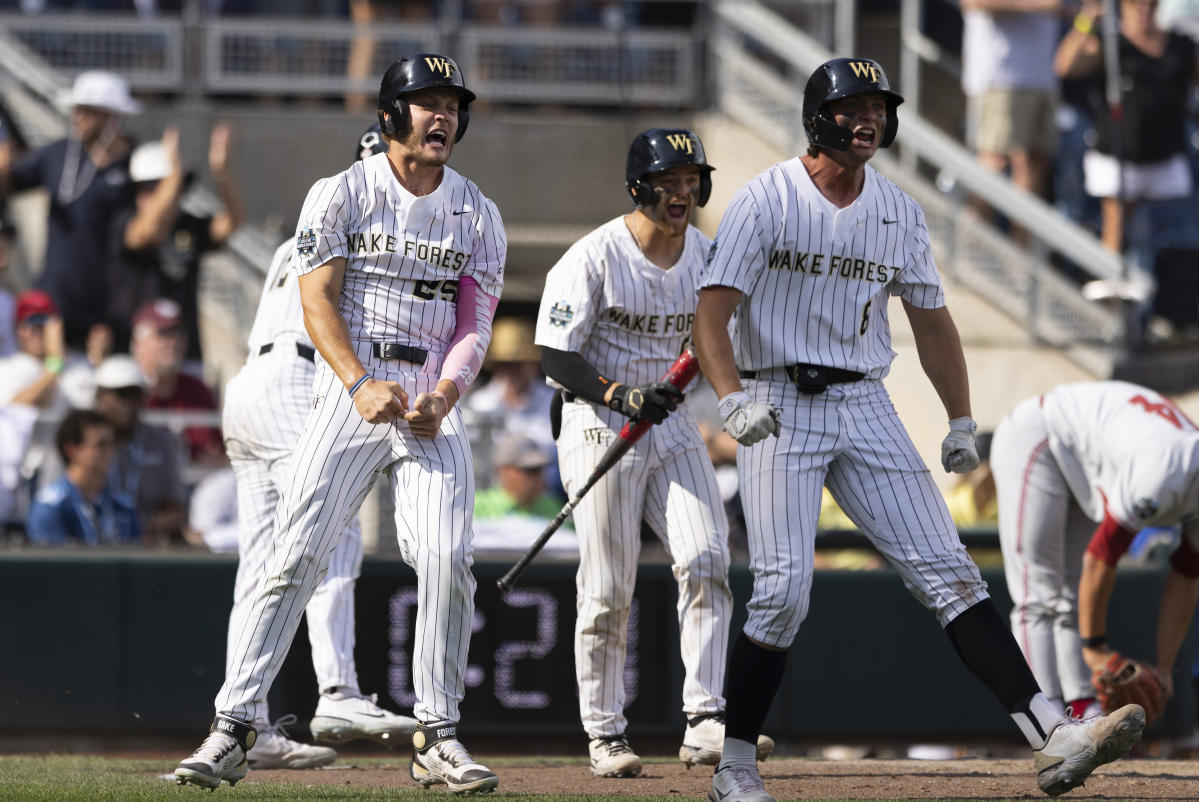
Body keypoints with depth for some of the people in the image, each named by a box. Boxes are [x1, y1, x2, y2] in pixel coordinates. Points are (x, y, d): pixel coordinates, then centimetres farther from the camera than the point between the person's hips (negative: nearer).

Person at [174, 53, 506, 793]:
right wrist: (361, 385, -19)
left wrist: (443, 396, -14)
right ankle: (234, 728, -8)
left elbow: (475, 326, 5)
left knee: (447, 559, -13)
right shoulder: (341, 195, 2)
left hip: (433, 406, 2)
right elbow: (318, 301, -4)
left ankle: (439, 739, -3)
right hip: (349, 393, -2)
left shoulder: (479, 216, 10)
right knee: (296, 557, -9)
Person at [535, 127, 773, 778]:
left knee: (706, 563, -11)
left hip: (671, 424, 5)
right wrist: (622, 396, -28)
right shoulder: (593, 258, -14)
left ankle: (705, 723, -12)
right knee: (608, 590, -2)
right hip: (600, 424, -5)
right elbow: (557, 357, -15)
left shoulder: (706, 257, 4)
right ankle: (604, 734, 9)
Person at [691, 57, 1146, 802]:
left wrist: (962, 422, 10)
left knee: (948, 570, -5)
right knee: (784, 589, -13)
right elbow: (713, 310, -12)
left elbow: (930, 318, 18)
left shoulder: (899, 210, 9)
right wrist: (733, 399, -29)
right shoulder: (768, 200, -6)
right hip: (779, 407, -4)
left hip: (867, 406, 4)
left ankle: (1053, 737, -14)